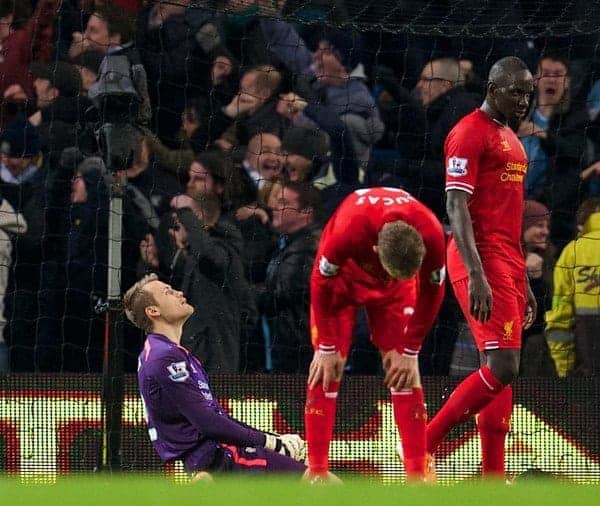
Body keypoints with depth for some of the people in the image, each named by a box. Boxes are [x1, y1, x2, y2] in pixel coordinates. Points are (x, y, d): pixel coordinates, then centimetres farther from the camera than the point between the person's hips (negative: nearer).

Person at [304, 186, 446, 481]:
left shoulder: (432, 236, -36)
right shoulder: (348, 231, -43)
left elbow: (431, 292, -15)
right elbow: (322, 283, -23)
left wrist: (410, 351, -11)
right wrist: (327, 347, -17)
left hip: (392, 290, 2)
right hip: (343, 275, -2)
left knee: (404, 371, -7)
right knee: (327, 369, -11)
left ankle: (417, 474, -6)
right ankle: (316, 472, -8)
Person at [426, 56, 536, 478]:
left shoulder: (510, 139, 22)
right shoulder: (470, 133, -8)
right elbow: (457, 208, -16)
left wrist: (523, 283, 24)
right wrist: (477, 276, -24)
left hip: (509, 265, 9)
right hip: (480, 259, -9)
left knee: (503, 370, 5)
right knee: (502, 366, -17)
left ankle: (494, 480, 5)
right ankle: (421, 444, -10)